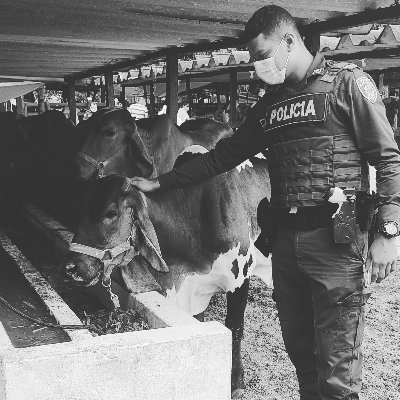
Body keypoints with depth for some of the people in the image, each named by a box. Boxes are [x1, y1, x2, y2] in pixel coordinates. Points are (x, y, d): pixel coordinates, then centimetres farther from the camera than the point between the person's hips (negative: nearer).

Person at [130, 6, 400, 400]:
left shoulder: (347, 83, -1)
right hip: (285, 240, 6)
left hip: (336, 239, -6)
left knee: (336, 364, -3)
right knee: (299, 350, 13)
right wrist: (160, 182, 19)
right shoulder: (269, 103, 17)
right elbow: (223, 155, 21)